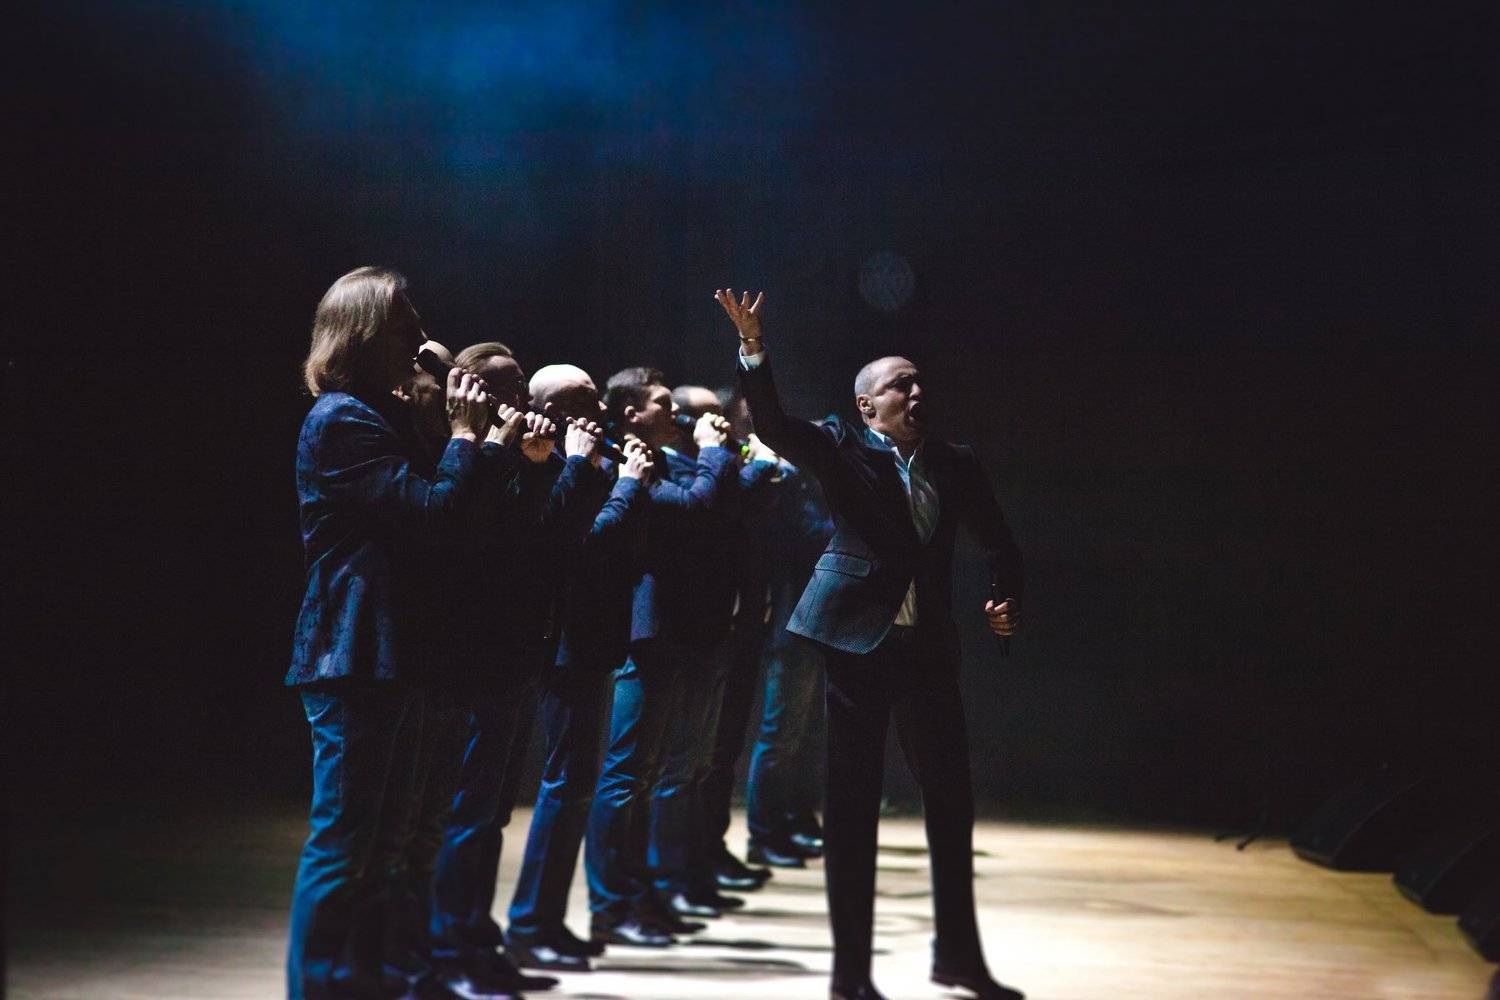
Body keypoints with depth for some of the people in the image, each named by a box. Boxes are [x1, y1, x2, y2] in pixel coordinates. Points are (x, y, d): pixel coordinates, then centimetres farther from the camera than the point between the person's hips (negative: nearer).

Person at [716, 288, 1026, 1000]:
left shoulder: (954, 464, 10)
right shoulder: (842, 449, -1)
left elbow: (998, 543, 18)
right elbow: (774, 425, -17)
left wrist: (1005, 597, -1)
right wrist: (752, 349, -30)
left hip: (927, 647, 4)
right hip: (856, 640, -4)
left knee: (951, 795, 10)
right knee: (852, 803, 2)